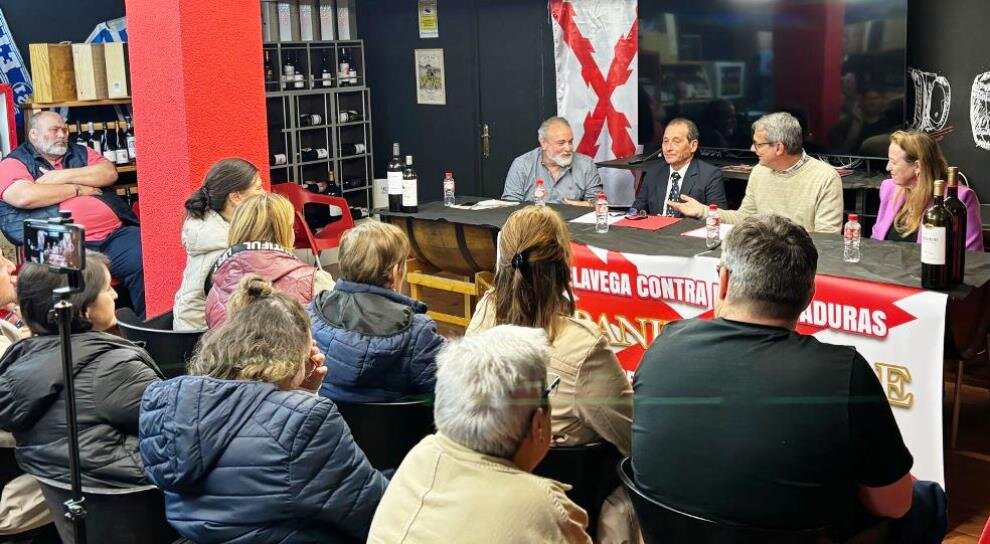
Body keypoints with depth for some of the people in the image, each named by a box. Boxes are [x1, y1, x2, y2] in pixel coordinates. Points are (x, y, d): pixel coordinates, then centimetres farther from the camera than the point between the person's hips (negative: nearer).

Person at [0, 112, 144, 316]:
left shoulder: (80, 153, 26)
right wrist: (77, 189, 0)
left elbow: (110, 173, 9)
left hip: (115, 233, 4)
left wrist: (64, 176, -1)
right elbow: (24, 197, -9)